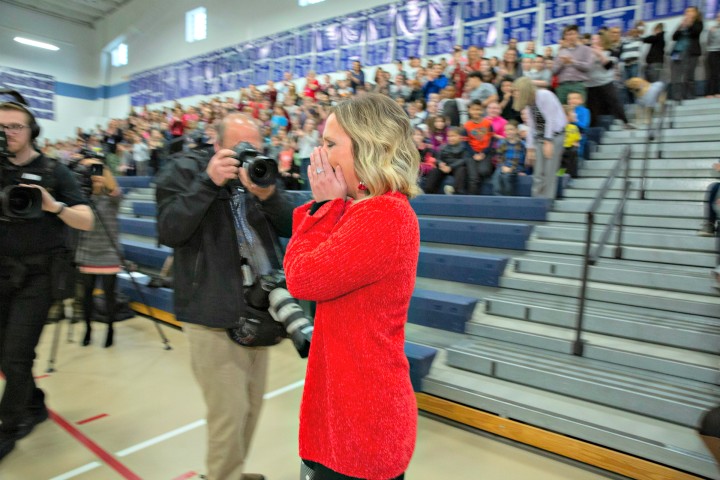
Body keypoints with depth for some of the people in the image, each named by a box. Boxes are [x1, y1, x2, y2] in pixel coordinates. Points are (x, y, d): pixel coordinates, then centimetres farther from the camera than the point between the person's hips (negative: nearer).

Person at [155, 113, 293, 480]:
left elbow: (290, 228, 2)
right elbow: (168, 232, -15)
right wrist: (208, 182, -22)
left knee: (251, 407, 18)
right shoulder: (185, 171, -4)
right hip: (213, 317, -5)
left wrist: (268, 194, -17)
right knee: (230, 412, -1)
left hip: (257, 312, 6)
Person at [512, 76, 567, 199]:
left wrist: (548, 142, -19)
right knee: (538, 173, 1)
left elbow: (551, 119, -16)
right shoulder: (528, 103, 8)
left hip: (554, 135, -6)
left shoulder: (544, 95, -13)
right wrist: (530, 149, 10)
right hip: (539, 138, 7)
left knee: (549, 172, -8)